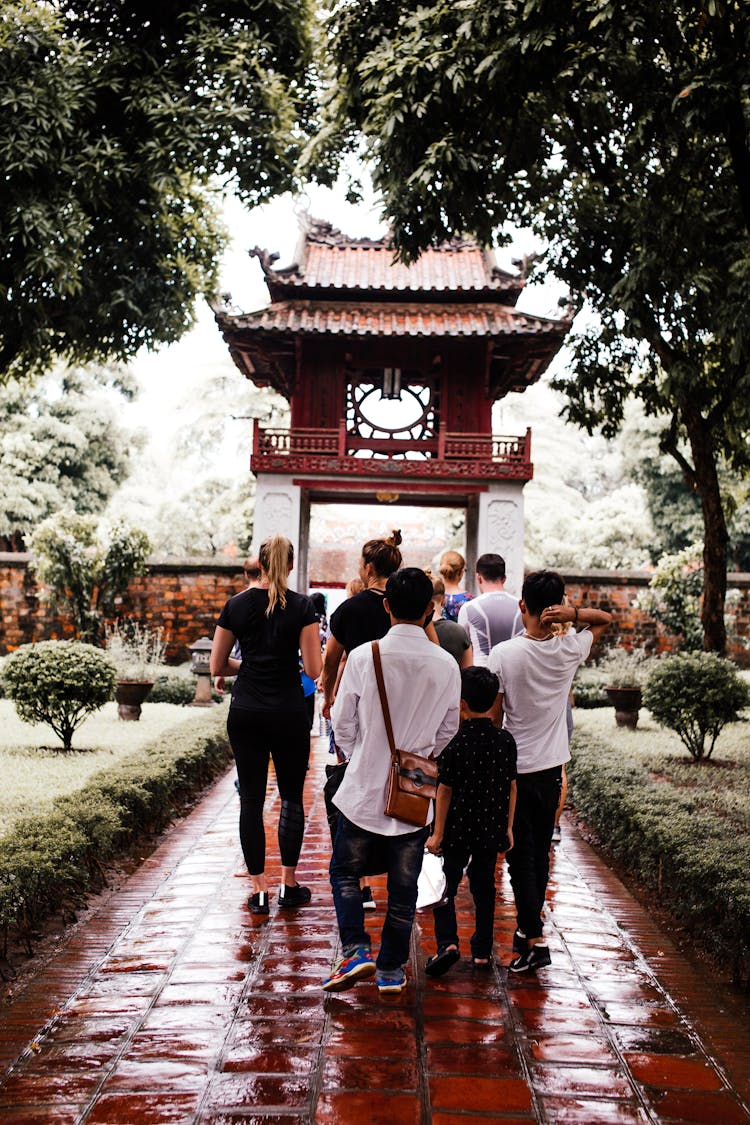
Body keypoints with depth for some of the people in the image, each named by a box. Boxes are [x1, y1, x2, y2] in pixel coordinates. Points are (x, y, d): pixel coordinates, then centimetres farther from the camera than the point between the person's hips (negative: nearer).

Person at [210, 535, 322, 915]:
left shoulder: (236, 605, 2)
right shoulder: (301, 607, -6)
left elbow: (217, 666, 4)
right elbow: (314, 670, -9)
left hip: (245, 713, 2)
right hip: (287, 713, -2)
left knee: (251, 798, 6)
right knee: (291, 796, 11)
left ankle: (259, 888, 8)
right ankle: (288, 884, 13)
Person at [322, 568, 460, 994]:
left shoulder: (363, 656, -13)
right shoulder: (446, 665, -7)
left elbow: (343, 723, -3)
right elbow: (448, 730, 5)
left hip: (364, 786, -1)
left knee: (345, 871, 17)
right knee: (404, 883, 14)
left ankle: (355, 950, 4)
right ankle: (391, 968, 22)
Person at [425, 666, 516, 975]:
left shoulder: (455, 744, -14)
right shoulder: (506, 741, -2)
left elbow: (445, 791, -10)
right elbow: (511, 787, 5)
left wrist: (438, 833, -4)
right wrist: (508, 827, 15)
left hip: (458, 830, -4)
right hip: (492, 830, 4)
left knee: (446, 885, 6)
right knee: (484, 886, 14)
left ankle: (447, 942, -10)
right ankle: (482, 951, 19)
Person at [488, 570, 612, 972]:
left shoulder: (503, 653, -15)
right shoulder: (570, 649, -6)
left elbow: (494, 715, -12)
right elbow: (605, 618, 12)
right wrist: (572, 614, -8)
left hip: (514, 767, -4)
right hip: (552, 767, 4)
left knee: (521, 855, 2)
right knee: (540, 852, 16)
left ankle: (534, 939, -3)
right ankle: (527, 926, 29)